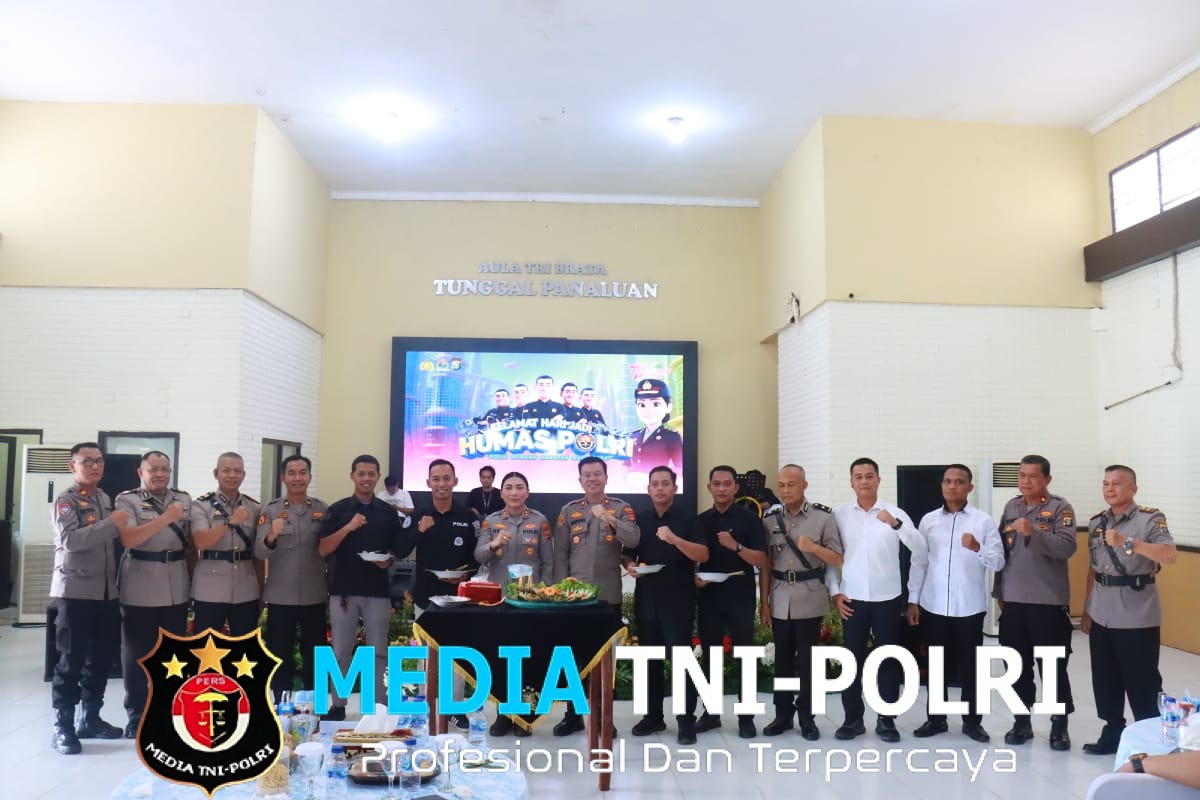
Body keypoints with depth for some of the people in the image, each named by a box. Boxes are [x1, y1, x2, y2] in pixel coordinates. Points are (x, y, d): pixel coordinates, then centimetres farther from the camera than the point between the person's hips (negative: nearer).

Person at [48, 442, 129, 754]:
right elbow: (71, 540, -21)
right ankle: (63, 726, 7)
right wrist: (111, 524, -22)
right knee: (71, 659, -2)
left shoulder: (106, 499, 14)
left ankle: (90, 718, 23)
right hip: (75, 591, -6)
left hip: (106, 591, 6)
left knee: (102, 656, 11)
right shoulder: (66, 500, -6)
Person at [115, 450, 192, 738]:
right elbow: (128, 539, -19)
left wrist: (193, 577, 10)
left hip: (176, 590, 4)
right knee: (136, 654, 5)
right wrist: (165, 518, -27)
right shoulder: (128, 500, -4)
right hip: (140, 591, -4)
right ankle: (136, 714, 18)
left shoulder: (184, 499, 9)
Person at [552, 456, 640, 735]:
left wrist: (609, 518, -28)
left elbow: (633, 540, -15)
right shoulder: (569, 511, 5)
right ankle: (573, 715, 20)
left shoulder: (621, 508, 2)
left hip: (608, 595, -1)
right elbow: (560, 554, 5)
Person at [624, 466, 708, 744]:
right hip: (646, 598, 4)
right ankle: (653, 716, 22)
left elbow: (703, 555, -12)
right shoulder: (638, 519, 9)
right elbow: (627, 554, 16)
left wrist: (674, 538, -25)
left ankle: (686, 721, 6)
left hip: (678, 599, -4)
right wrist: (630, 566, -6)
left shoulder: (687, 518, -3)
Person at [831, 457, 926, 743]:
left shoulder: (894, 513, -3)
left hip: (887, 599, -1)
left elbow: (920, 549, -13)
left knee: (889, 660, 7)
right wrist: (834, 592, -1)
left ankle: (886, 720, 20)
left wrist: (896, 524, -28)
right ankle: (853, 719, 19)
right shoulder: (839, 514, 1)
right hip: (852, 599, 1)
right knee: (853, 660, 8)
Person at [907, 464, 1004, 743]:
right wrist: (912, 600, 5)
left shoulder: (984, 520, -2)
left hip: (969, 607, -2)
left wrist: (977, 548, -25)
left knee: (970, 666, 8)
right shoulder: (928, 520, 4)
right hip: (933, 606, 2)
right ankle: (936, 718, 23)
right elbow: (918, 563, 7)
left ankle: (972, 721, 22)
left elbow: (998, 563, -6)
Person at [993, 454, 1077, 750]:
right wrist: (999, 590, 13)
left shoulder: (1060, 508, -5)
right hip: (1013, 600, 5)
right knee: (1018, 664, 11)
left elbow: (1067, 547, -19)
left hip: (1049, 601, -4)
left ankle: (1059, 724, 17)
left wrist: (1033, 533, -33)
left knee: (1053, 665, 4)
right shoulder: (1010, 507, 10)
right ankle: (1022, 720, 22)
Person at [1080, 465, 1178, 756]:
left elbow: (1169, 555, -25)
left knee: (1142, 683, 2)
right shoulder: (1096, 522, 8)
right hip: (1101, 617, 6)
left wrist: (1128, 542, -35)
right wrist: (1086, 610, 14)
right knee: (1105, 681, 13)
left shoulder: (1150, 519, -8)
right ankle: (1113, 733, 28)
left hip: (1137, 618, -5)